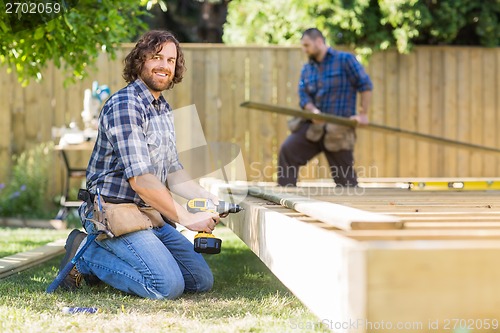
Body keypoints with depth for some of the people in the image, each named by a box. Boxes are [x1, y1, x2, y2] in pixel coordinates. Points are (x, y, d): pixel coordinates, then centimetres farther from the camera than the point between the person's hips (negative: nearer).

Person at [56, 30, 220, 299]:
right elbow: (140, 179, -22)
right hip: (114, 214, -9)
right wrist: (186, 218, -19)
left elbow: (172, 171, 18)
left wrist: (207, 198, 0)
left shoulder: (164, 110, 15)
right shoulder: (125, 105, -16)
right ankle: (86, 255, -4)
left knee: (202, 280, 5)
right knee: (168, 286, -22)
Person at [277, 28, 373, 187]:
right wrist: (313, 111, -18)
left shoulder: (345, 60, -3)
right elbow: (304, 95, 4)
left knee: (345, 177, -1)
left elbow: (365, 85, -5)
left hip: (339, 129, -4)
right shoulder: (306, 69, 14)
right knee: (287, 150, -15)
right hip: (313, 125, 5)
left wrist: (363, 114, -11)